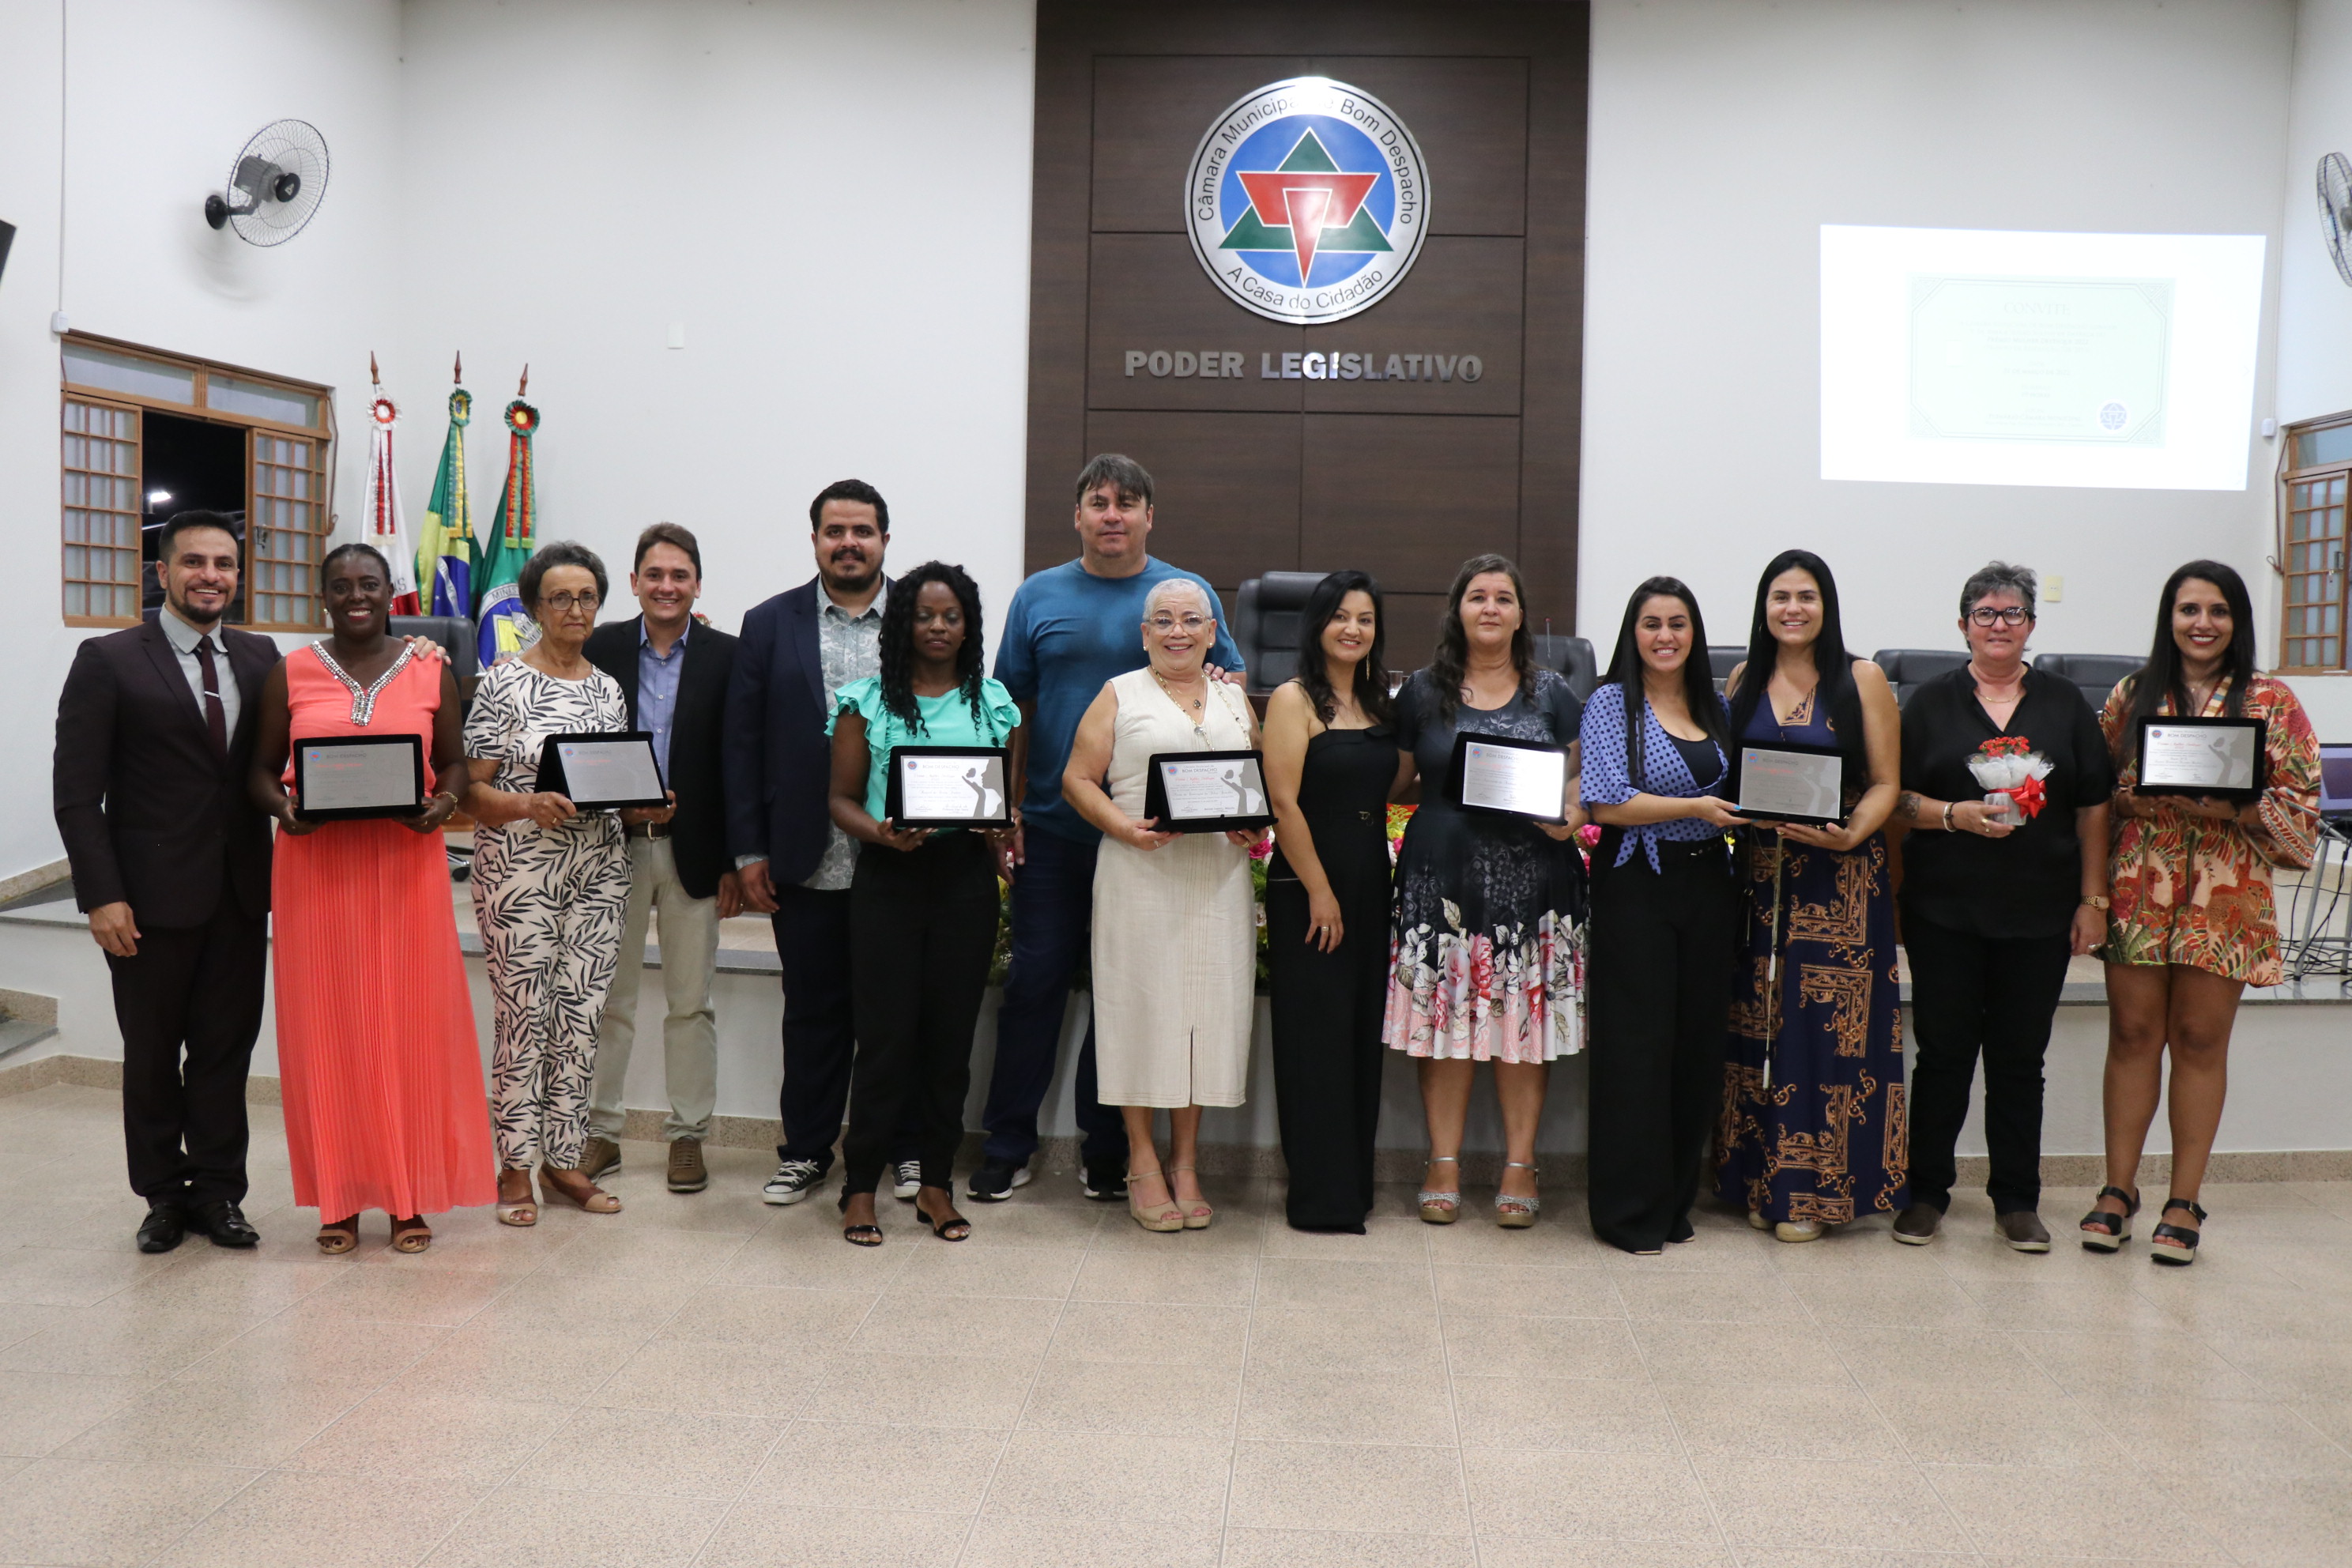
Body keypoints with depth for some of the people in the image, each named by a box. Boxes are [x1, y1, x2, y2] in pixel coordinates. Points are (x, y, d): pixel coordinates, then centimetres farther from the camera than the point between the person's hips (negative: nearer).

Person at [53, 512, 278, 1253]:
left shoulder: (260, 658, 8)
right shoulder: (108, 661, -4)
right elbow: (77, 792, -6)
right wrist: (102, 896, -12)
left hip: (241, 894, 3)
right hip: (153, 897, -3)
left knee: (227, 1049, 8)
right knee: (153, 1055, 10)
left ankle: (217, 1192, 21)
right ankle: (164, 1195, 24)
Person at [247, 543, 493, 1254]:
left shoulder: (430, 671, 6)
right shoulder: (290, 674, 6)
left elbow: (454, 762, 10)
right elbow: (261, 768, 9)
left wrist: (442, 804, -11)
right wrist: (282, 807, -12)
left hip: (406, 864, 0)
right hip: (315, 865, 0)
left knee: (412, 1024, 2)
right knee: (327, 1028, 3)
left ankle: (410, 1196, 13)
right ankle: (340, 1197, 14)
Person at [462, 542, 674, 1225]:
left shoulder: (609, 689, 13)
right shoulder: (503, 682, -3)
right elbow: (471, 788, -6)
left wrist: (645, 808, -2)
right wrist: (530, 805, -23)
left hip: (599, 873, 5)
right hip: (520, 874, -5)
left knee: (582, 1016, 7)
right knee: (523, 1017, -2)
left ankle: (565, 1157, 18)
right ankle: (515, 1167, 11)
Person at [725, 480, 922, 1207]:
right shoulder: (769, 624, 6)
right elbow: (743, 743, 5)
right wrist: (748, 852, -1)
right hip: (806, 862, 1)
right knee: (813, 1010, 10)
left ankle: (904, 1148, 22)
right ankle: (806, 1150, 23)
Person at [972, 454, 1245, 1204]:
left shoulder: (1190, 594, 6)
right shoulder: (1040, 595, 7)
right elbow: (1010, 706, 8)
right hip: (1051, 826, 0)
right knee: (1035, 981, 2)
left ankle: (1107, 1147, 18)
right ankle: (1007, 1145, 12)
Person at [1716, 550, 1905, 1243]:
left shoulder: (1863, 680, 1)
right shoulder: (1743, 681, 11)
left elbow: (1885, 783, -2)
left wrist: (1850, 834, -19)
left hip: (1840, 880, -3)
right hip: (1757, 872, 3)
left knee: (1826, 1024, -3)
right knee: (1757, 1024, 5)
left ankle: (1814, 1190, 7)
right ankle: (1760, 1181, 15)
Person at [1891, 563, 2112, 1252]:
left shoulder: (2065, 703, 8)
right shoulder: (1932, 702, 5)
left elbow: (2093, 807, 7)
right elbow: (1896, 797, 2)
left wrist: (2093, 899, 2)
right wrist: (1955, 815, -16)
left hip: (2039, 912, 1)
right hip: (1945, 910, -1)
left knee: (2020, 1058, 6)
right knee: (1944, 1052, 4)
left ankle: (2017, 1201, 17)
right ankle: (1927, 1191, 16)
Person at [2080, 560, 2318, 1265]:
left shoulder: (2271, 700, 3)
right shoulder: (2131, 694, 8)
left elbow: (2300, 802, 0)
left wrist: (2237, 808, -17)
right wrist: (2144, 796, -10)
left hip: (2225, 892, -1)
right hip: (2140, 884, 1)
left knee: (2200, 1040, 4)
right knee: (2133, 1034, 3)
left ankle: (2183, 1202, 13)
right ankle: (2118, 1190, 13)